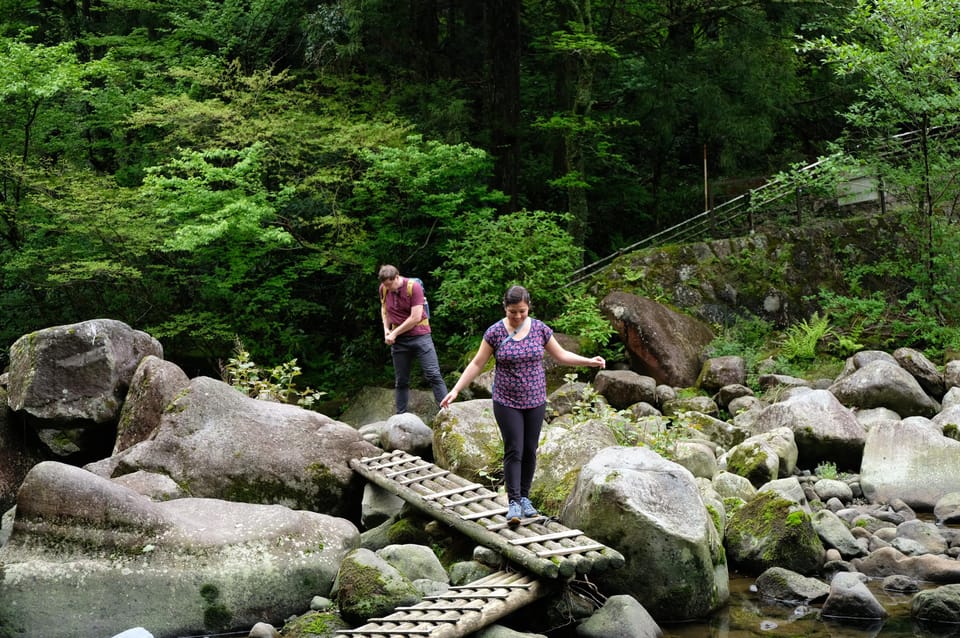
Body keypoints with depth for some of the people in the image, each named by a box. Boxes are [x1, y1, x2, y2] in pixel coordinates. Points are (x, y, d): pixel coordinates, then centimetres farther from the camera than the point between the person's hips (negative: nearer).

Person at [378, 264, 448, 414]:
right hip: (398, 340, 4)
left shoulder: (414, 287, -15)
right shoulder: (383, 289, 1)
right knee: (401, 381, 7)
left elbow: (415, 317, -18)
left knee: (433, 375, -10)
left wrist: (395, 333, -14)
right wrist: (386, 328, 5)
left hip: (419, 335, -4)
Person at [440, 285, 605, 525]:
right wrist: (455, 390, -6)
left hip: (535, 401, 3)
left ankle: (524, 497, 21)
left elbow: (561, 355, 9)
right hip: (507, 403, -3)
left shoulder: (540, 329, -1)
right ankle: (514, 502, -6)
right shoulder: (495, 332, -7)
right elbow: (477, 364, -2)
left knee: (530, 450, 8)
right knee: (514, 451, -8)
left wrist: (589, 361, -2)